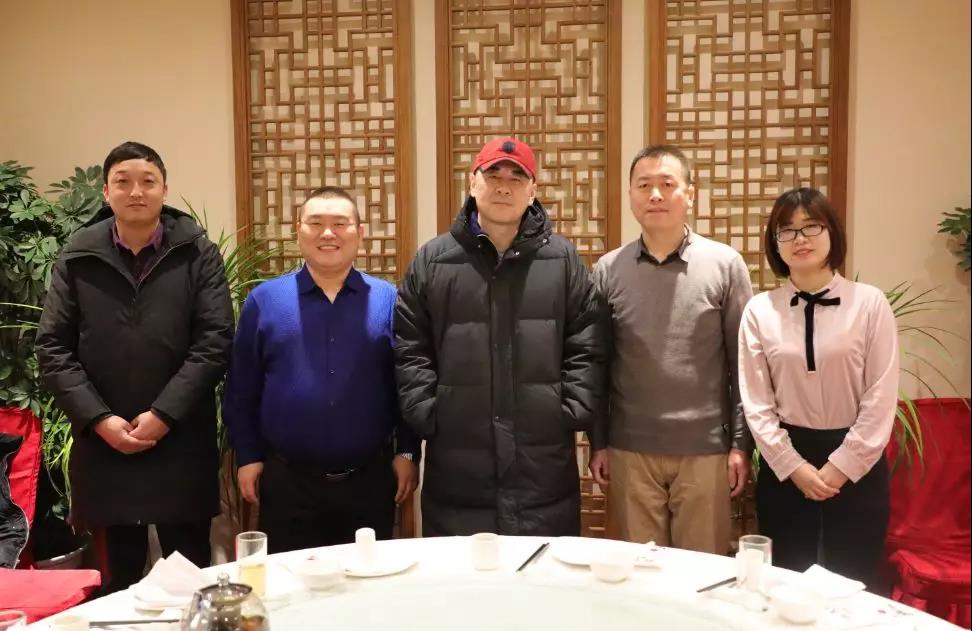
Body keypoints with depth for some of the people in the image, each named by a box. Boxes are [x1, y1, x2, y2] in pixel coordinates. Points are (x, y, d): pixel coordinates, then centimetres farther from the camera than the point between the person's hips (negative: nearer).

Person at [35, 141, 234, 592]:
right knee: (120, 575, 14)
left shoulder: (198, 253, 0)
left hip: (181, 442, -1)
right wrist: (98, 419, -9)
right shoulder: (77, 258, 5)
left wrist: (164, 414, -13)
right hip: (102, 443, 2)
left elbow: (215, 341, -7)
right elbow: (52, 349, 2)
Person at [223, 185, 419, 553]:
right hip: (287, 480, 0)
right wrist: (248, 457, 2)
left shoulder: (388, 300, 1)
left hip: (369, 479, 0)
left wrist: (407, 453, 0)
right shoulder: (264, 300, 2)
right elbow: (241, 390, 4)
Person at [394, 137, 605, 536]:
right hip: (456, 464, 0)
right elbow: (409, 350, 3)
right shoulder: (431, 260, 5)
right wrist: (426, 415, -5)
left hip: (544, 463, 1)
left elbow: (587, 347, 5)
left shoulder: (563, 259, 6)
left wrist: (574, 411, -4)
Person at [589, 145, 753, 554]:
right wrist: (597, 442, 4)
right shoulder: (608, 270, 1)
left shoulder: (725, 265, -2)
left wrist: (740, 443, -2)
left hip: (705, 450, -1)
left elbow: (742, 362, 0)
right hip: (629, 451, 1)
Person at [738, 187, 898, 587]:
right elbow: (756, 404, -1)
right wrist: (794, 466, -8)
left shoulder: (870, 303, -5)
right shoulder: (759, 311, -1)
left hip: (857, 464, -1)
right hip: (784, 463, 1)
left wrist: (840, 466, -9)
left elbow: (881, 398, -6)